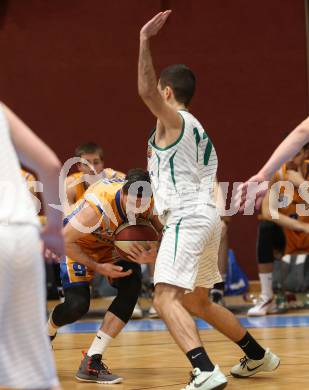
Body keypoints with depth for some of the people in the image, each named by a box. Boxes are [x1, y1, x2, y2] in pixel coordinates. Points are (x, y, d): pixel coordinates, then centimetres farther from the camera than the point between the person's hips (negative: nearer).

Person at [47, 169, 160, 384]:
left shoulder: (148, 199, -23)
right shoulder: (97, 207, -40)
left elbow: (158, 227, -5)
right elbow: (65, 241, -30)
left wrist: (154, 249, -28)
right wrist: (97, 267, -30)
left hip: (111, 243, 5)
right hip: (77, 244, -5)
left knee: (132, 285, -19)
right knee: (78, 304, -18)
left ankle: (92, 362, -14)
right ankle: (46, 332, 22)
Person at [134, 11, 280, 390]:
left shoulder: (174, 120, -4)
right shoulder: (197, 130, 24)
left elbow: (146, 91, -26)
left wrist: (145, 41, -27)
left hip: (188, 218, -10)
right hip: (205, 218, 10)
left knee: (166, 297, -21)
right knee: (198, 302, 23)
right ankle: (258, 355, 35)